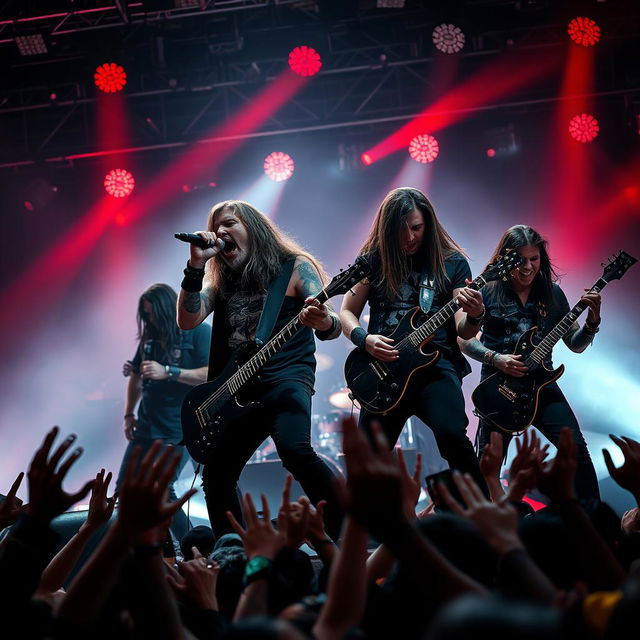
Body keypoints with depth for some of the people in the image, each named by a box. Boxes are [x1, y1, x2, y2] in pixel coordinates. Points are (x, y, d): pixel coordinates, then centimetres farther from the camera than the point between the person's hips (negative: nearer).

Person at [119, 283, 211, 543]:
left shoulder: (198, 333, -6)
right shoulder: (149, 338, 12)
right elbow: (136, 376, 23)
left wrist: (168, 372, -23)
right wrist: (129, 415, 13)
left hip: (179, 431, -7)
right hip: (146, 428, 7)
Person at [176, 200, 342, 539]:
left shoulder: (295, 267, 1)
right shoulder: (221, 279, 15)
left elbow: (331, 326, -9)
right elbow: (188, 319, 1)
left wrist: (324, 322, -35)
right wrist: (196, 265, -10)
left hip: (285, 377, -6)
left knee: (295, 450, -32)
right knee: (216, 476, 8)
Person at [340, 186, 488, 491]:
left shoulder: (452, 262, 4)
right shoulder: (373, 260, 7)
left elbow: (463, 330, 0)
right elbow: (347, 312, 10)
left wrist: (474, 316, -23)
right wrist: (365, 339, -11)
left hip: (436, 362, -2)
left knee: (452, 436, -28)